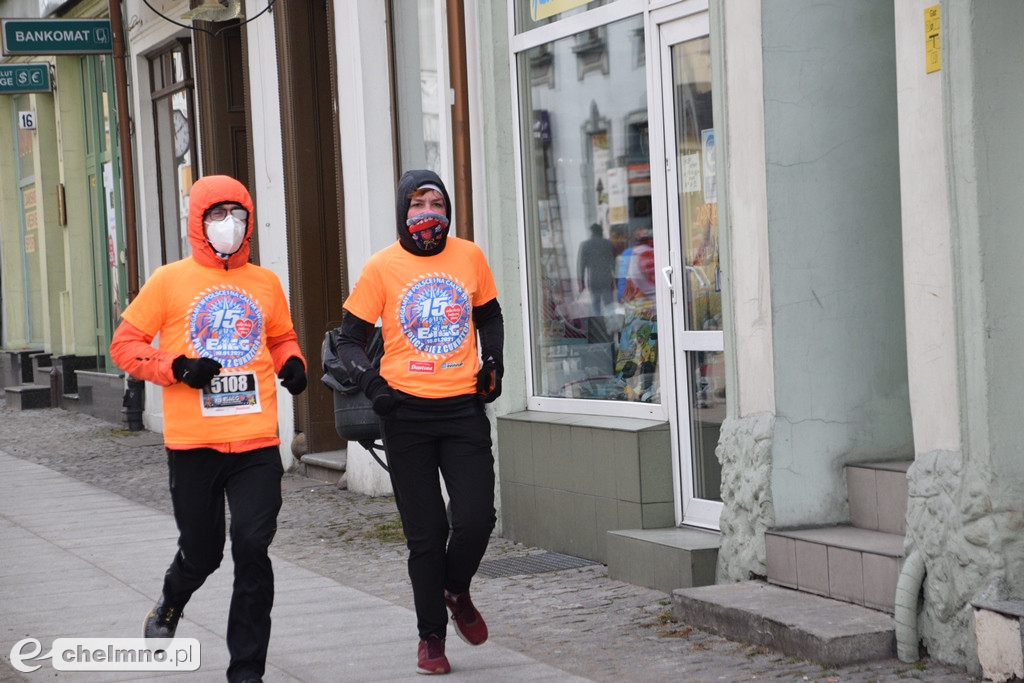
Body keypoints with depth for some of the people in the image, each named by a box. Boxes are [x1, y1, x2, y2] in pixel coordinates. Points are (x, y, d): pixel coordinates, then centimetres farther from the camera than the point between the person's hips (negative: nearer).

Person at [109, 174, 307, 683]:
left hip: (256, 443, 2)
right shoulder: (170, 281, 2)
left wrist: (292, 363, 4)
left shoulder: (264, 283, 11)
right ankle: (169, 607, 44)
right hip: (193, 444, -2)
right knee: (201, 552, 8)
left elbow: (281, 336, 27)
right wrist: (176, 368, -12)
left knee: (252, 548, -8)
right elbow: (125, 345, 3)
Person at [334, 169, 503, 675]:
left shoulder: (469, 257, 5)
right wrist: (370, 382, -13)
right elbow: (350, 339, 3)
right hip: (406, 411, -2)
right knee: (426, 532, 2)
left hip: (463, 406, 2)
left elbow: (489, 316, 22)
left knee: (476, 517, -9)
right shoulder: (382, 267, -3)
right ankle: (431, 637, 17)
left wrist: (492, 364, 8)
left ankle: (456, 591, 23)